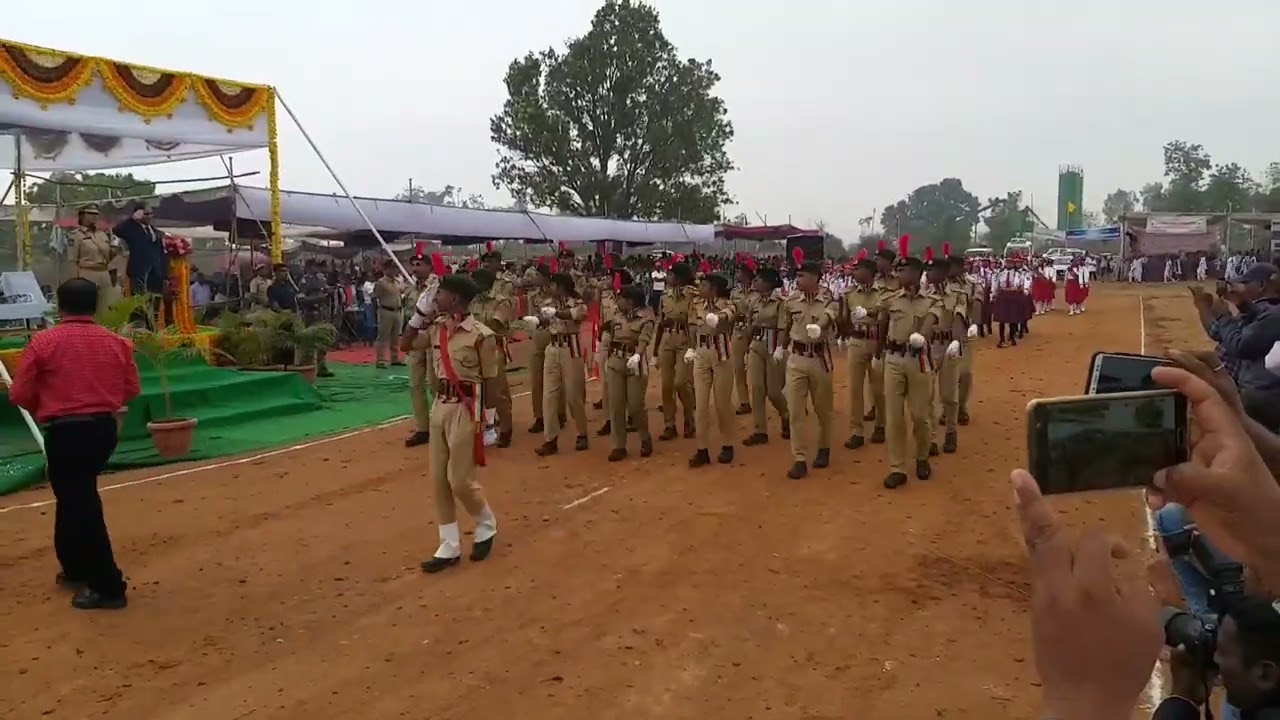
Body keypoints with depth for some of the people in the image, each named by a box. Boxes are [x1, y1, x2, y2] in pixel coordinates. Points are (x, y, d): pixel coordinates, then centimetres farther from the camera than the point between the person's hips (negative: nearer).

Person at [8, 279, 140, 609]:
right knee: (75, 496, 24)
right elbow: (131, 390, 6)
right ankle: (76, 568, 36)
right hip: (104, 427, 5)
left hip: (66, 432, -5)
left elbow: (19, 394, -5)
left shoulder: (44, 341, -8)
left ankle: (109, 587, 2)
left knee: (81, 505, 0)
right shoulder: (117, 342, 2)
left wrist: (44, 408, 16)